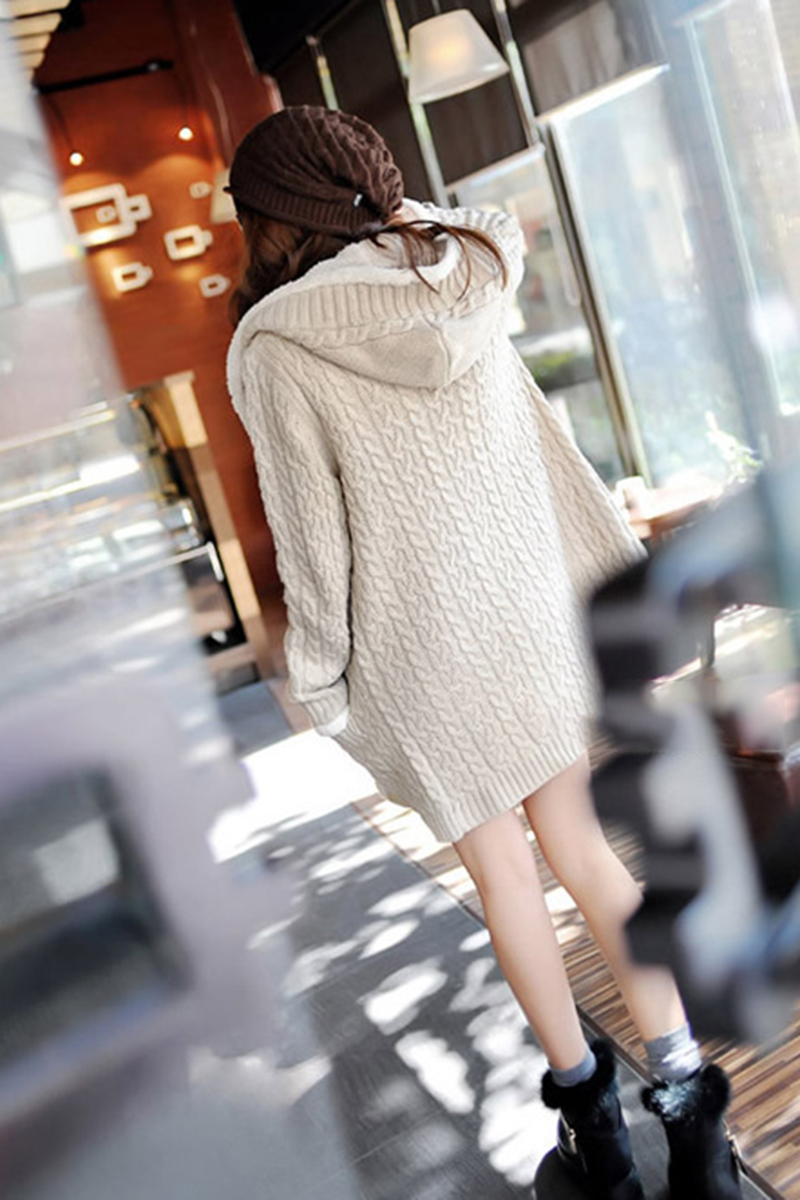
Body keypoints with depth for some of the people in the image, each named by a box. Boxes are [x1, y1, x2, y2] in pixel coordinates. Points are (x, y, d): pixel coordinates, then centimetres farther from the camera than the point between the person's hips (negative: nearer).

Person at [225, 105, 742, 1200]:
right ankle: (686, 1095, 17)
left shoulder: (275, 343, -12)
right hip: (530, 615, 5)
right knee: (583, 847, 13)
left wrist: (322, 681, -1)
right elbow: (551, 456, 8)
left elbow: (311, 535, -12)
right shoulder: (467, 296, 4)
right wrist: (629, 593, 14)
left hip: (421, 648, -5)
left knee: (502, 871, 11)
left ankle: (585, 1100, 26)